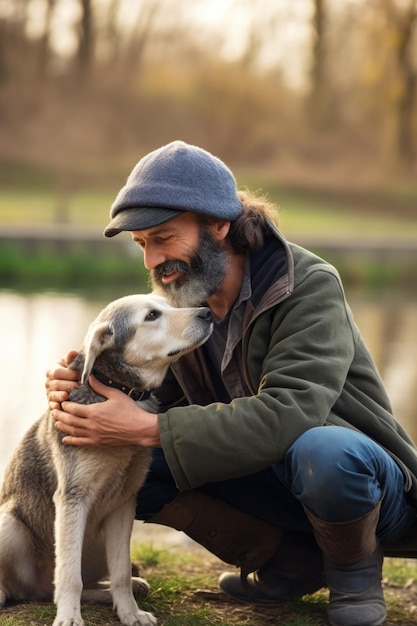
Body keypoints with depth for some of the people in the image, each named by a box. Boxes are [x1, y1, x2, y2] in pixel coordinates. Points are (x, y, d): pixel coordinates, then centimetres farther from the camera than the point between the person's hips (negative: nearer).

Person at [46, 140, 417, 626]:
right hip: (268, 481, 6)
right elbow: (158, 401, 0)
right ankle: (291, 561, -2)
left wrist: (147, 429, -37)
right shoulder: (180, 302, 0)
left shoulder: (308, 286, -21)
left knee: (320, 451, -41)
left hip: (362, 478, -6)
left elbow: (287, 414, -35)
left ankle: (355, 570, -8)